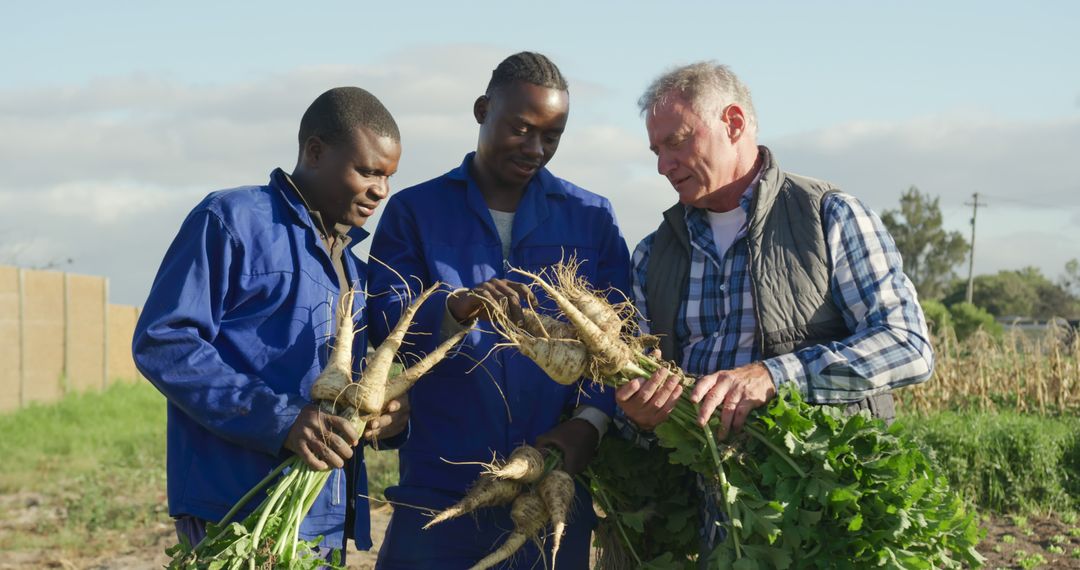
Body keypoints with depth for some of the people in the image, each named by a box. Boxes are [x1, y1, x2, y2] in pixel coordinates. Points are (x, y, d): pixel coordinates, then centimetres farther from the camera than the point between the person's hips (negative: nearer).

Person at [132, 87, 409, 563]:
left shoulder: (353, 267, 21)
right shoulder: (231, 221, -4)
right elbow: (161, 343, -12)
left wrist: (390, 416, -1)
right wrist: (281, 419, -21)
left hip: (324, 523, 8)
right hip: (241, 520, -8)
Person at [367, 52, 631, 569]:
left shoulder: (591, 217, 10)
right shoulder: (414, 211, 5)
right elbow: (382, 321, -6)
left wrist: (591, 420, -12)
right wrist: (455, 308, -26)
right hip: (440, 484, -1)